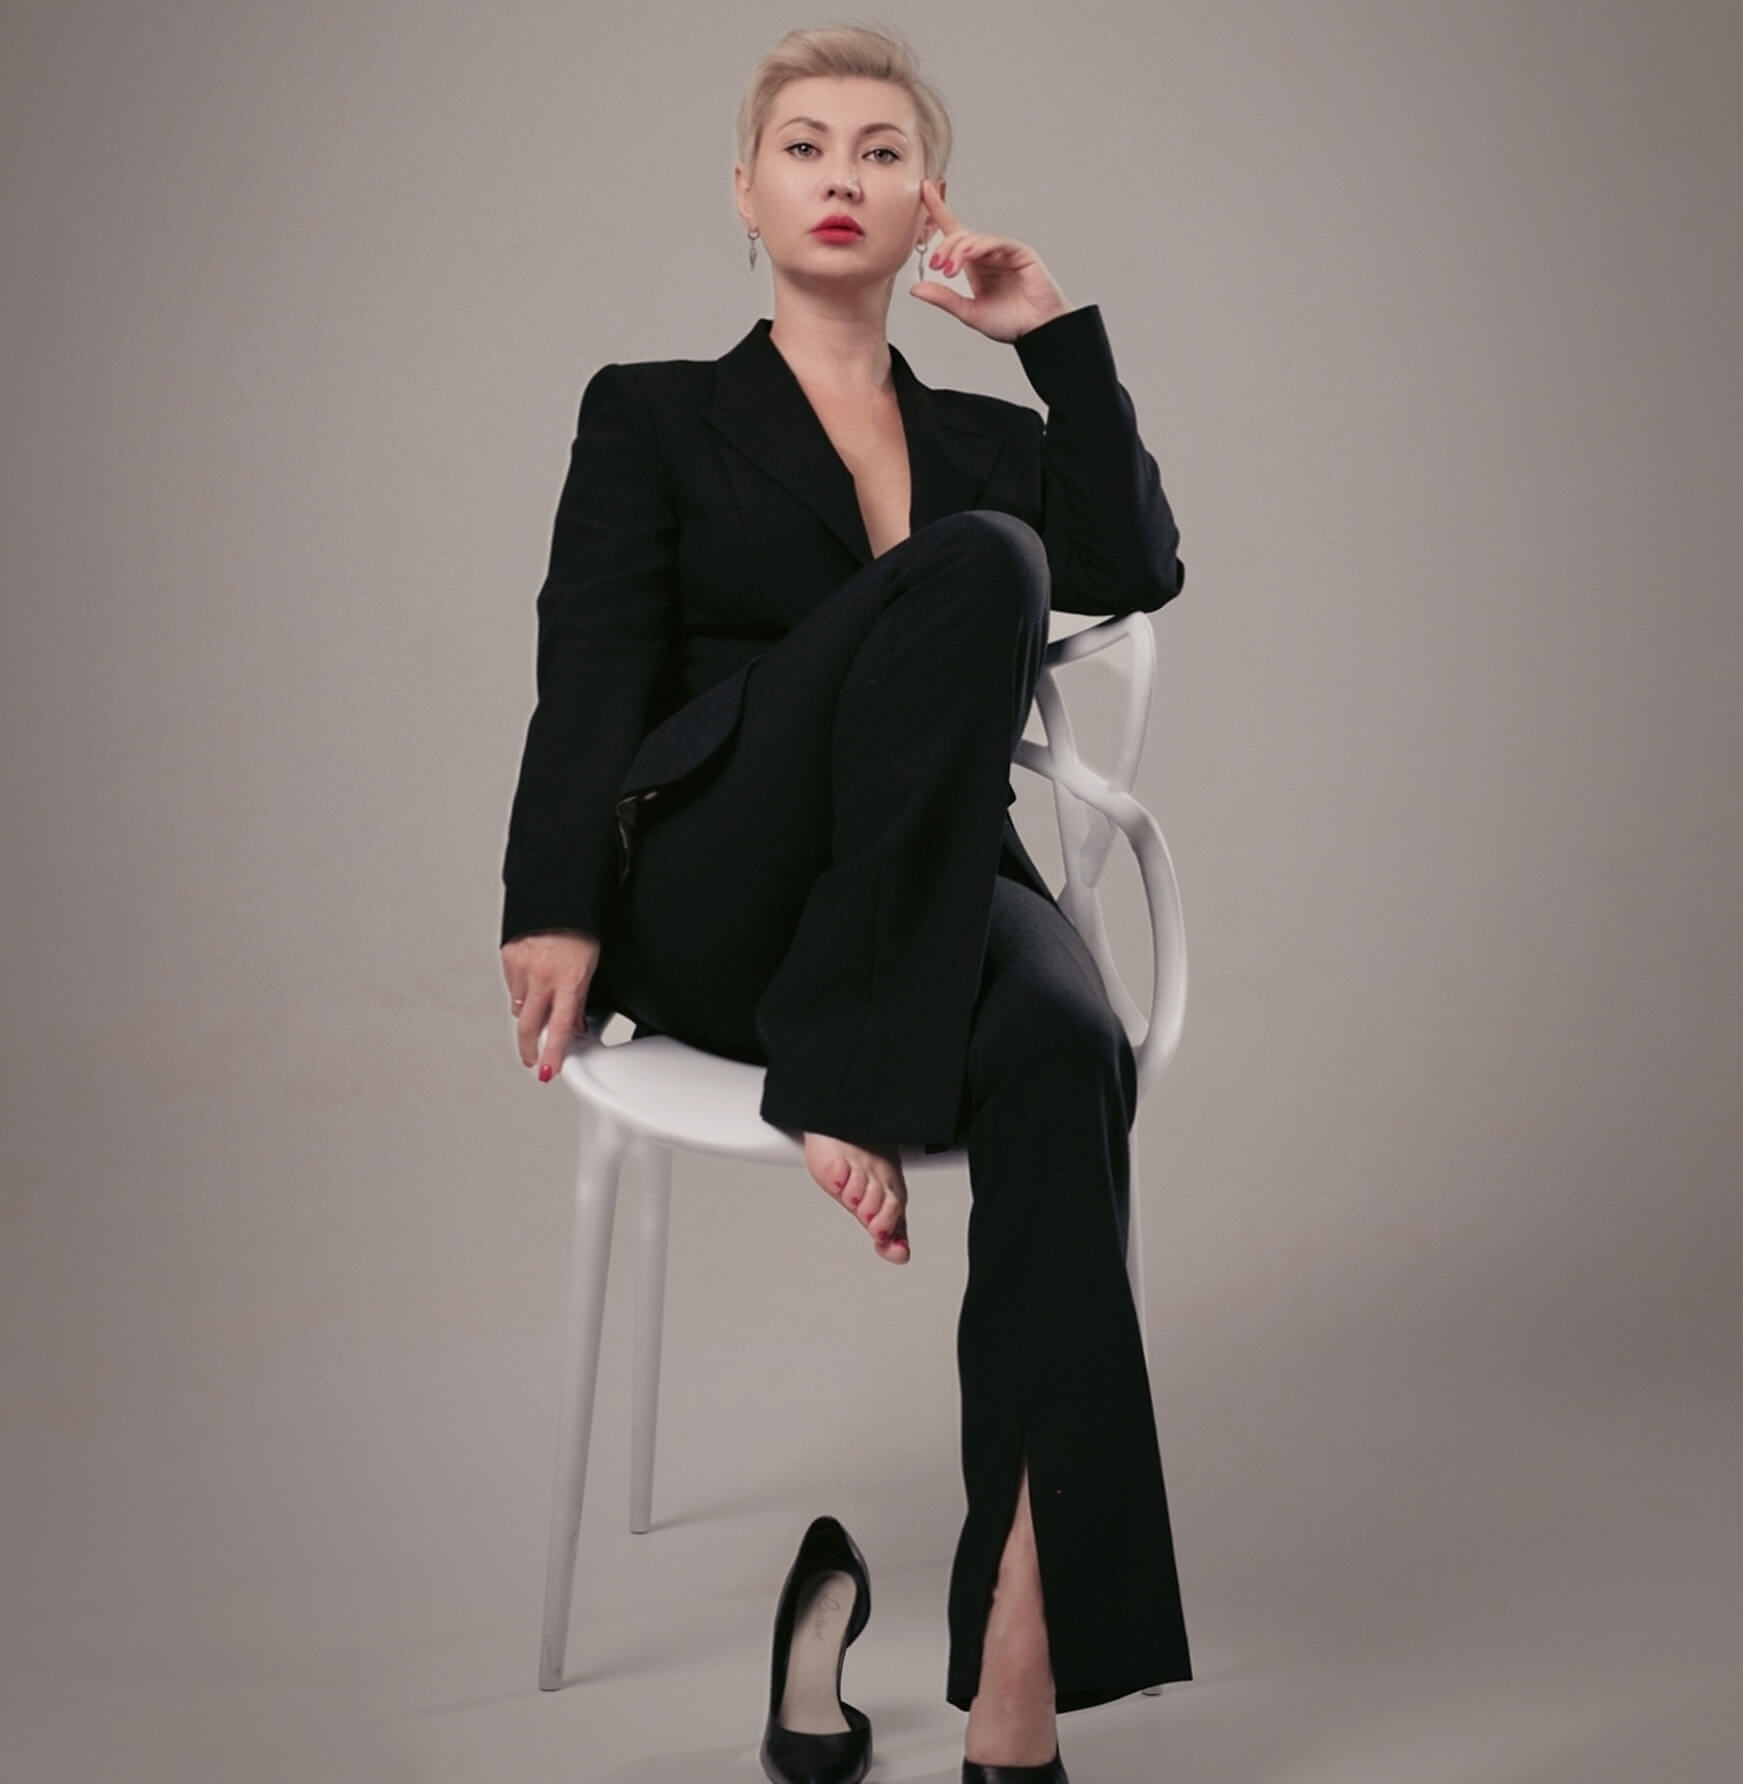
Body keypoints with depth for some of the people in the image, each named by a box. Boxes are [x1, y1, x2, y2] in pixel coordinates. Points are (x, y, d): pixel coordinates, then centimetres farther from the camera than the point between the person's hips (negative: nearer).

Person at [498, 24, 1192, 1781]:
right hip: (717, 911, -3)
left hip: (938, 902, 3)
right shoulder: (653, 412, 16)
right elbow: (591, 679, 1)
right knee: (979, 569, -27)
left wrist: (1062, 335, 8)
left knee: (1061, 1051, -36)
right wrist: (553, 907, -15)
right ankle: (831, 1088, -31)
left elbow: (1139, 573, 4)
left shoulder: (990, 433, 25)